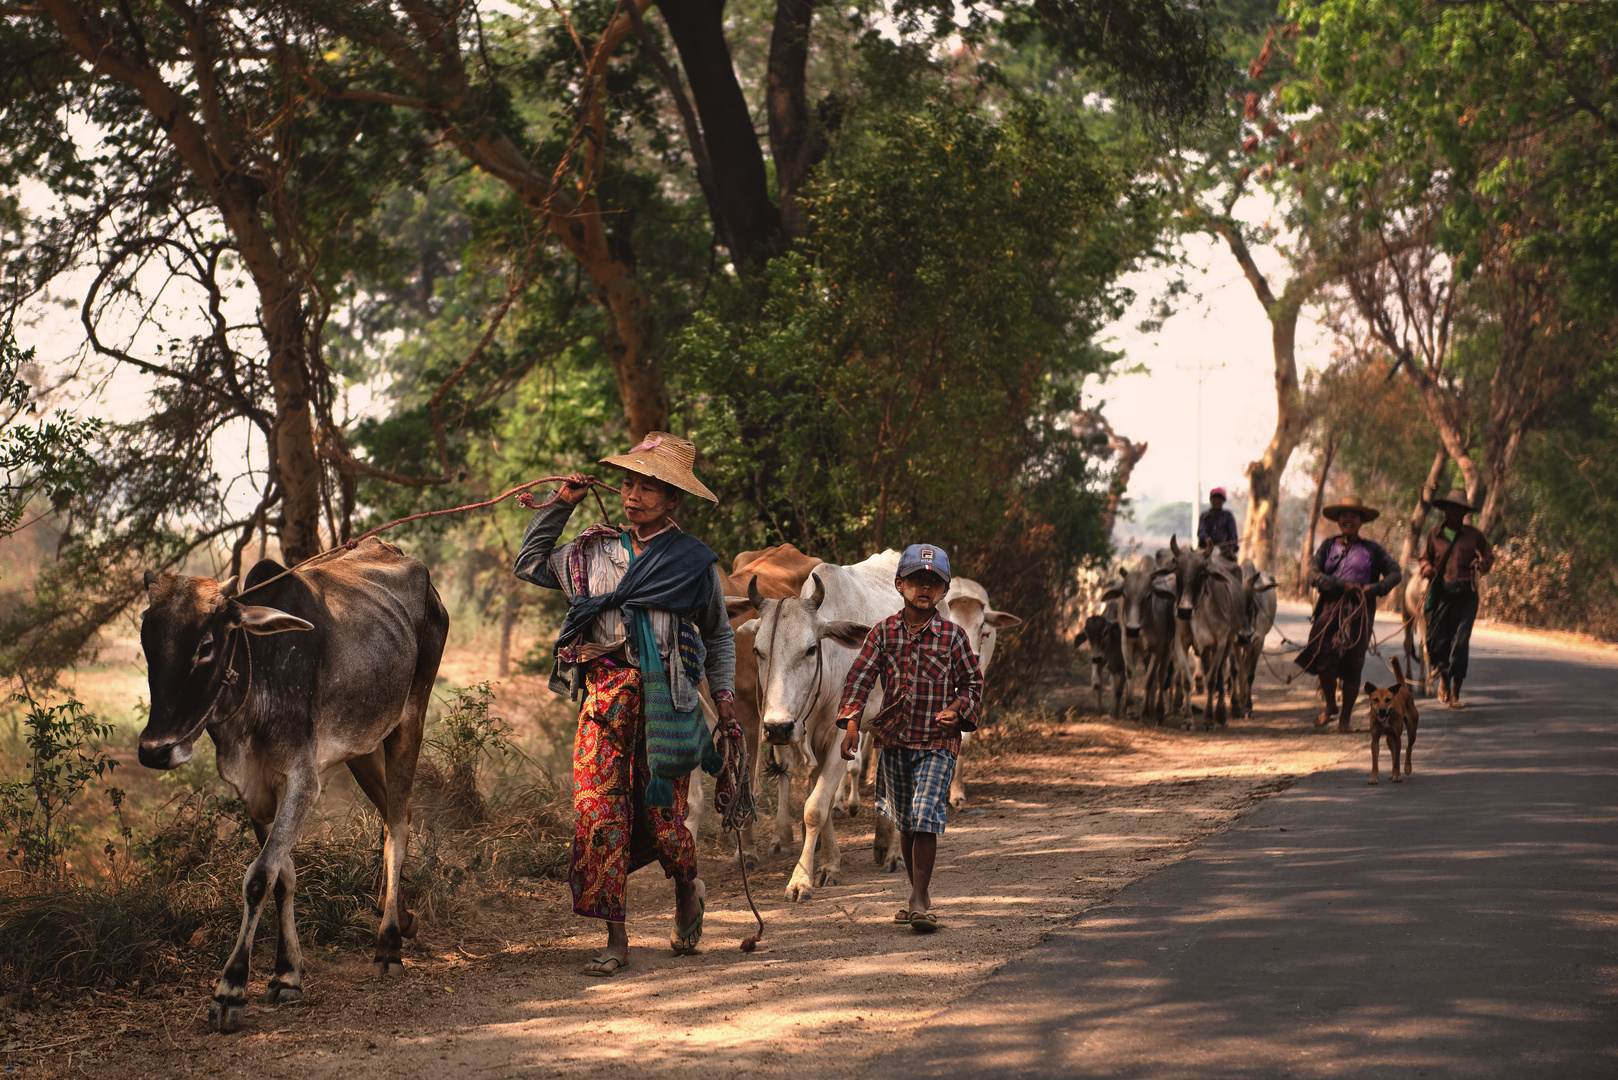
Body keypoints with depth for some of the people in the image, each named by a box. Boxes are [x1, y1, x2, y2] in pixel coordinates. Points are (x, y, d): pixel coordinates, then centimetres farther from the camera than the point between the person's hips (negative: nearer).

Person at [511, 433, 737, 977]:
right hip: (605, 691, 2)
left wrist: (724, 694, 6)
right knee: (600, 809, -8)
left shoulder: (695, 561, 8)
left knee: (662, 812, -1)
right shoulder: (595, 550, 13)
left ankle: (687, 890, 32)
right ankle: (615, 938, -3)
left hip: (667, 697, -2)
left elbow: (719, 636, 17)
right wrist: (558, 506, 16)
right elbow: (530, 564, 23)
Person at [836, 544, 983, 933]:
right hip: (895, 740, 3)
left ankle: (920, 901, -13)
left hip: (937, 743, -3)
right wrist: (852, 722, -12)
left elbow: (973, 682, 7)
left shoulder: (951, 636, -2)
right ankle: (918, 891, 28)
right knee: (905, 822, 12)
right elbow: (860, 676, -1)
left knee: (925, 815, -16)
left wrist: (957, 709, -11)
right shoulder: (884, 632, 1)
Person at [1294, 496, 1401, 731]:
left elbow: (1394, 572, 6)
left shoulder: (1372, 549, 11)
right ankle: (1330, 705, 15)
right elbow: (1314, 575, 0)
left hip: (1360, 611, -1)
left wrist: (1376, 588, -12)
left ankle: (1346, 715, 13)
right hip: (1330, 607, 1)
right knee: (1324, 659, -10)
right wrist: (1341, 585, -14)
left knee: (1352, 663, -3)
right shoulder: (1328, 546, 12)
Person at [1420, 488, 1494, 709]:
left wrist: (1481, 564, -3)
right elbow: (1425, 558, 23)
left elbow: (1488, 557, 20)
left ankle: (1455, 693, 1)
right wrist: (1427, 568, 1)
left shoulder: (1474, 535, 8)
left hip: (1465, 593, -1)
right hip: (1440, 592, 1)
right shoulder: (1435, 535, 11)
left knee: (1461, 642, -7)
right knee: (1437, 639, -3)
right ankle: (1444, 677, 28)